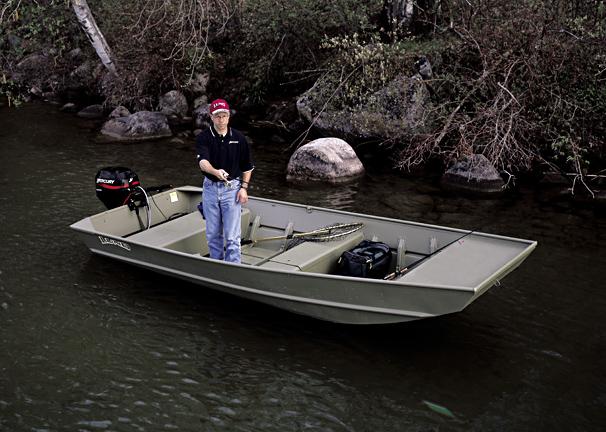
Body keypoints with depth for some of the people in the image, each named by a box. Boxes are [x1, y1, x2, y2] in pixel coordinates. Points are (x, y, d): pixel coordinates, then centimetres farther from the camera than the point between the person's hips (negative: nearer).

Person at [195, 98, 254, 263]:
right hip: (210, 188, 1)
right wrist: (216, 171, -44)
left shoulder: (239, 138, -1)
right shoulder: (203, 138, -6)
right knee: (213, 233, 13)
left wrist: (244, 187, -2)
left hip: (232, 189, -1)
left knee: (232, 235, -3)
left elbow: (247, 166, 7)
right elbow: (202, 162, -24)